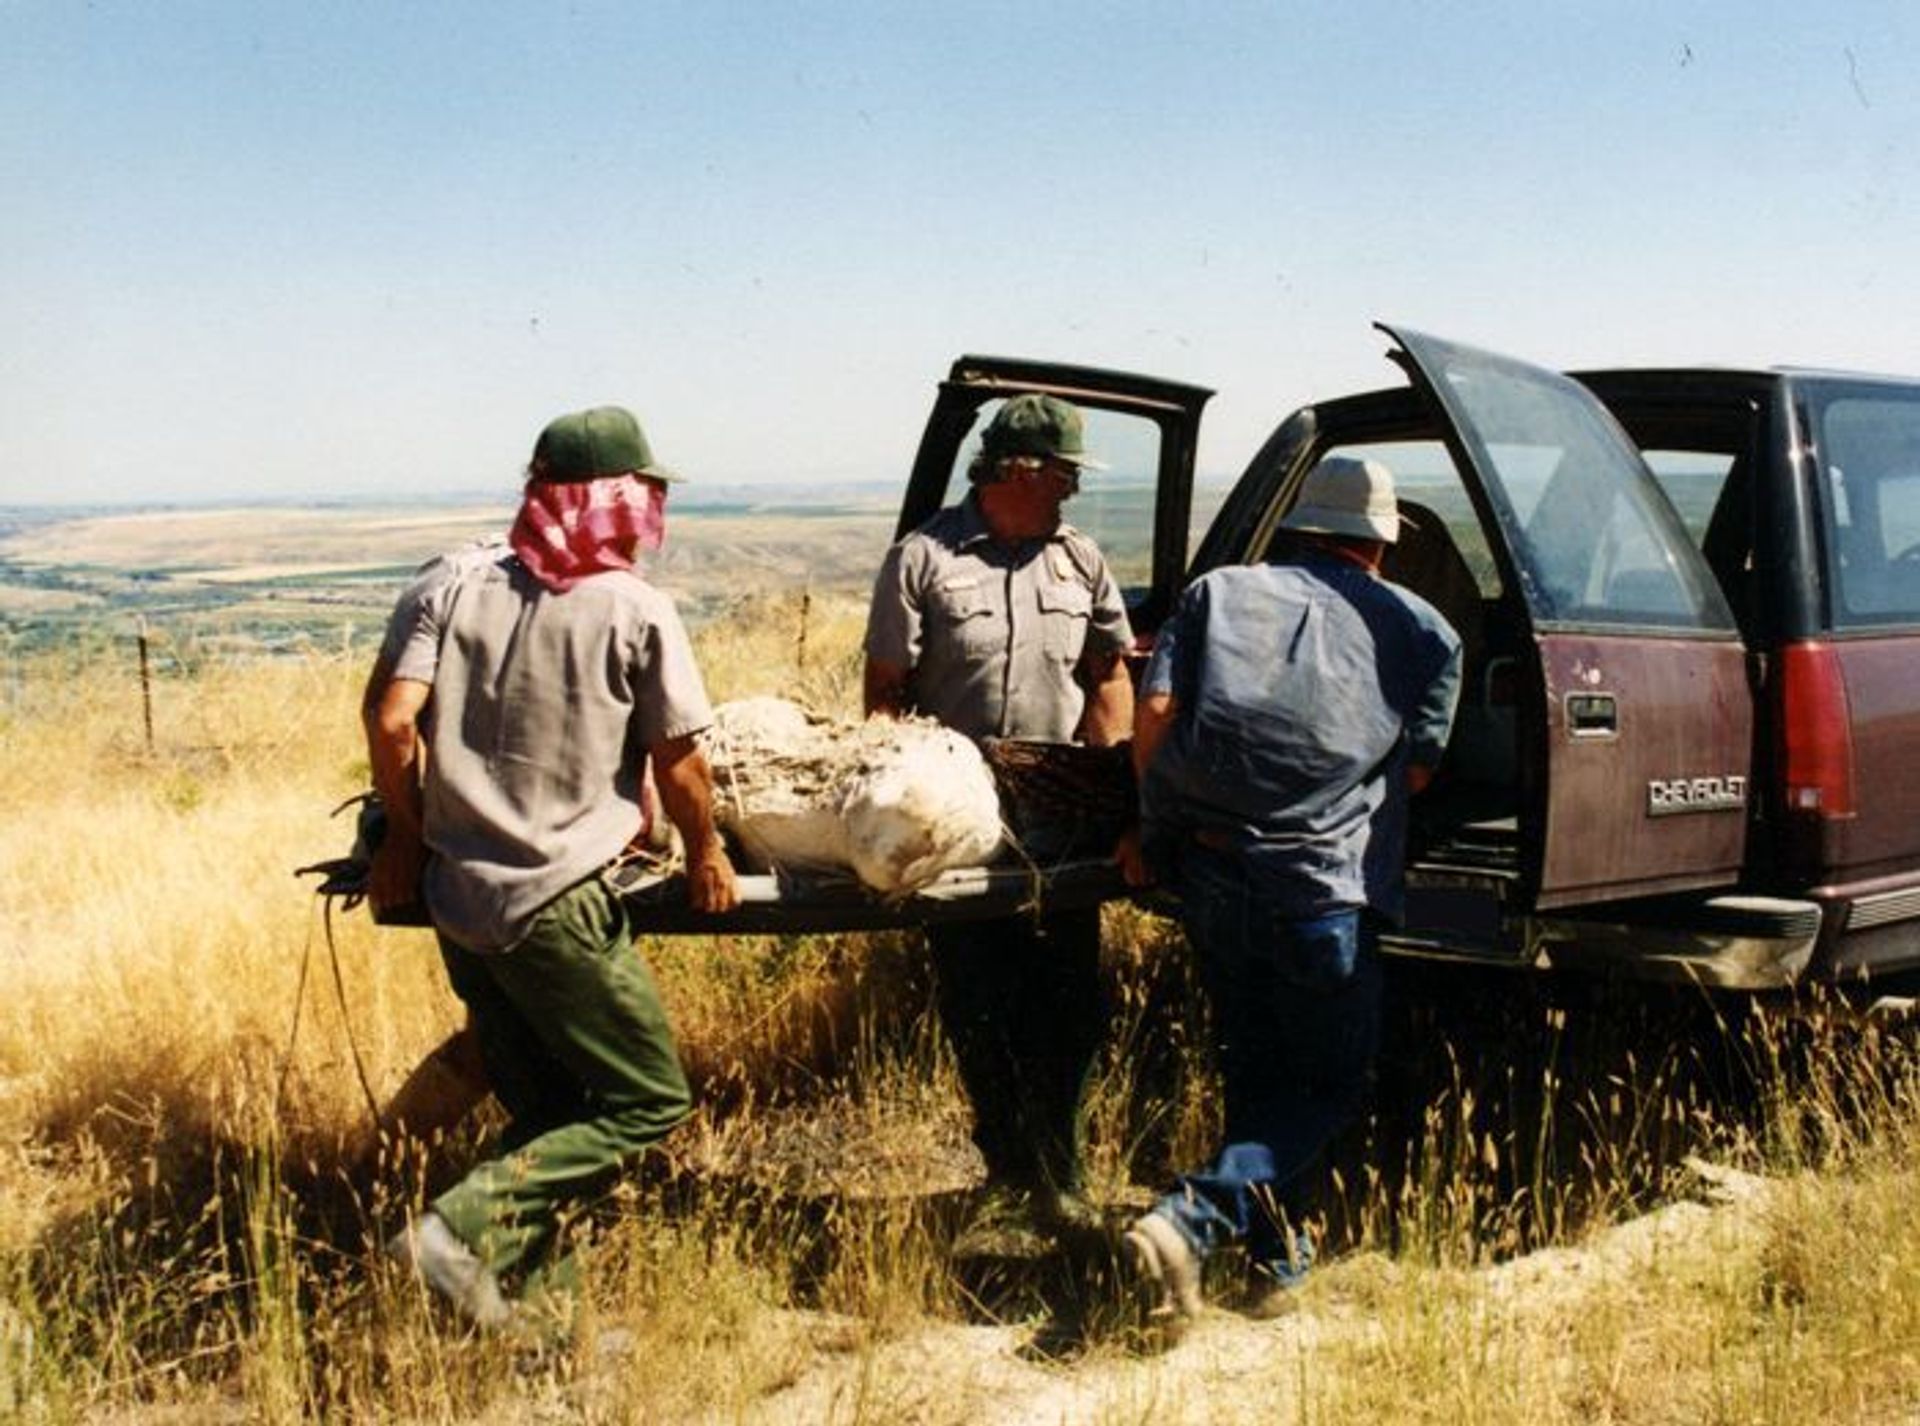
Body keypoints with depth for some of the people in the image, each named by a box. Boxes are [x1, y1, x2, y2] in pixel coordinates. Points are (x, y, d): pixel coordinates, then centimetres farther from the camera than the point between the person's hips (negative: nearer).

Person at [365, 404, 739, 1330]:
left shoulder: (454, 580, 2)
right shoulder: (636, 611, -8)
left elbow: (391, 722, -4)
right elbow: (679, 768, -3)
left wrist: (408, 834, 10)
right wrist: (705, 854, 15)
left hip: (455, 895, 6)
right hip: (555, 906, -6)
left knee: (544, 1107, 20)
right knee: (648, 1100, 7)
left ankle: (518, 1289, 21)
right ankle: (461, 1228, -6)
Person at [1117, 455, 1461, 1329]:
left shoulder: (1219, 592, 12)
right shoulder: (1419, 629, 8)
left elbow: (1155, 711, 0)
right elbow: (1417, 770, 9)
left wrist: (1154, 830, 12)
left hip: (1207, 874, 4)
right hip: (1321, 889, -3)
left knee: (1253, 1073, 20)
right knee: (1329, 1087, 9)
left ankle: (1277, 1260, 23)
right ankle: (1192, 1220, -11)